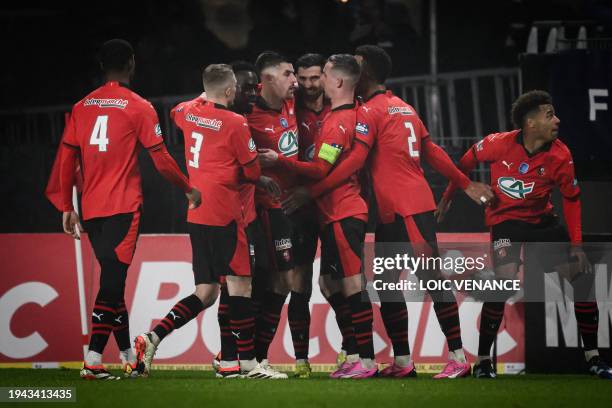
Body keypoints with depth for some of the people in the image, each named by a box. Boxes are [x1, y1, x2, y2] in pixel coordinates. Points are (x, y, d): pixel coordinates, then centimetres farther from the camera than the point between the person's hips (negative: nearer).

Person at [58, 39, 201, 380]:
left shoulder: (82, 107, 10)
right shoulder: (139, 108, -4)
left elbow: (67, 161, 9)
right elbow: (161, 160, -4)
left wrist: (68, 208, 15)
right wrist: (190, 189, 10)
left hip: (91, 210, 5)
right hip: (123, 209, -5)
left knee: (114, 281, 13)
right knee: (112, 283, -9)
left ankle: (129, 358, 19)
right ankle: (93, 362, -18)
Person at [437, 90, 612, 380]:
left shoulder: (560, 156, -14)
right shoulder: (499, 144, -20)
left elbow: (571, 199, -3)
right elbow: (466, 162, -1)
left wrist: (576, 245, -7)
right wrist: (448, 196, 9)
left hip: (542, 219, 4)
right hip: (506, 220, -4)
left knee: (583, 276, -2)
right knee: (505, 279, -26)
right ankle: (482, 361, -15)